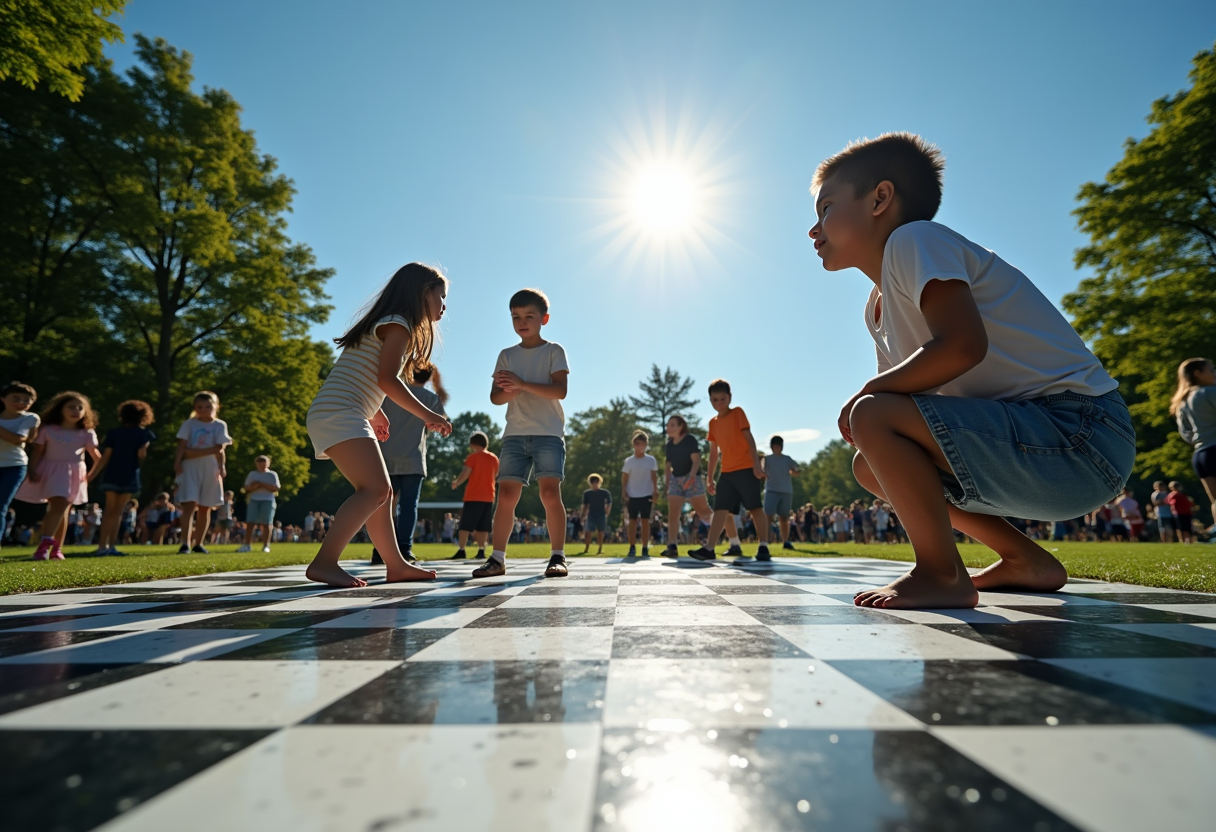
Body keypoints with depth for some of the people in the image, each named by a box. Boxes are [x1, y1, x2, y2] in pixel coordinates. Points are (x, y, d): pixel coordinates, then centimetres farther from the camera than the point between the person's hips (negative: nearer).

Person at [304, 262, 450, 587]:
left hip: (336, 416, 10)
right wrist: (428, 415, -13)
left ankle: (396, 565, 16)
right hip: (340, 413, -10)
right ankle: (324, 563, -23)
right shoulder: (399, 325, -6)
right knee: (375, 490, -20)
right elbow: (387, 379, -17)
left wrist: (374, 412, 34)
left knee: (382, 492, 10)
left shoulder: (387, 326, 23)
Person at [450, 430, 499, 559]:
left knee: (465, 525, 0)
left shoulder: (473, 457, -6)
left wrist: (455, 483, 5)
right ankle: (481, 551, 2)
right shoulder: (494, 458, 9)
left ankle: (462, 551, -4)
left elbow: (465, 474, -11)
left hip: (473, 496, -5)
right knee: (482, 527, 8)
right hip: (488, 497, 5)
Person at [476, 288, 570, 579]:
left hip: (549, 434, -3)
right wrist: (512, 390, -15)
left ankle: (558, 557, -5)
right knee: (506, 495, -2)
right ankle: (497, 558, 4)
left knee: (550, 492, -13)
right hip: (514, 434, 3)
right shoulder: (507, 355, 15)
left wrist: (522, 383, -17)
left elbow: (560, 390, -9)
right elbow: (495, 397, 8)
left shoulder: (554, 351, 5)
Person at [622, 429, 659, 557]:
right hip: (632, 496, 0)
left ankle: (645, 549, 7)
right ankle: (632, 548, 8)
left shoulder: (651, 460, 1)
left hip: (646, 495, 0)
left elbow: (654, 477, 3)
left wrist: (655, 493, -2)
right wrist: (624, 493, -6)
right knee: (632, 521, 2)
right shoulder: (629, 461, -1)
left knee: (645, 521, 2)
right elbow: (624, 478, 1)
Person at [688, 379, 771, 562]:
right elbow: (713, 452, 18)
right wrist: (709, 477, 16)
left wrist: (756, 464, -17)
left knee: (756, 507, -4)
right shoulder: (713, 423, 14)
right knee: (720, 510, 0)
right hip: (726, 473, 5)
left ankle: (763, 547, 1)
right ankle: (709, 548, -2)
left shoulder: (737, 413, -1)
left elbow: (749, 438, -7)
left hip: (746, 469, -5)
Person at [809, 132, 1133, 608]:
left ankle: (942, 576, -7)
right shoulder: (878, 309, 16)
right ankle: (1026, 561, 19)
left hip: (1077, 434, -9)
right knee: (871, 466, 13)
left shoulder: (913, 238, -10)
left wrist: (868, 392, -12)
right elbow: (907, 390, 21)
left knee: (873, 416, -22)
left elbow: (960, 346, -24)